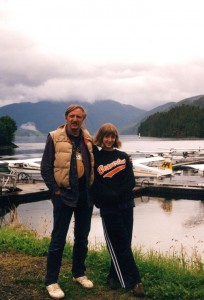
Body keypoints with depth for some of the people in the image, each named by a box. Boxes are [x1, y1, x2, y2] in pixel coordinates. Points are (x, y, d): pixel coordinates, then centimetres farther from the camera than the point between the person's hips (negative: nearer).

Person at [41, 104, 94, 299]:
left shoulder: (88, 139, 7)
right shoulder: (55, 138, -6)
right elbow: (45, 168, -6)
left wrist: (92, 188, 8)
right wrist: (55, 190, -10)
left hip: (85, 196, 5)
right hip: (64, 195, -5)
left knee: (82, 238, 15)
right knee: (58, 239, 0)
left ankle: (79, 274, 32)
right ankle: (51, 281, 12)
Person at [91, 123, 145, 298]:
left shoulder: (123, 157, 8)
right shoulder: (95, 158, 1)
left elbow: (131, 182, 0)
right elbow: (95, 186, -4)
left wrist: (116, 194, -13)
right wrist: (110, 197, -17)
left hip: (126, 205, 3)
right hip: (108, 208, -3)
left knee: (123, 244, 8)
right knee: (119, 245, 0)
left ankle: (115, 276, 24)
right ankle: (134, 281, 7)